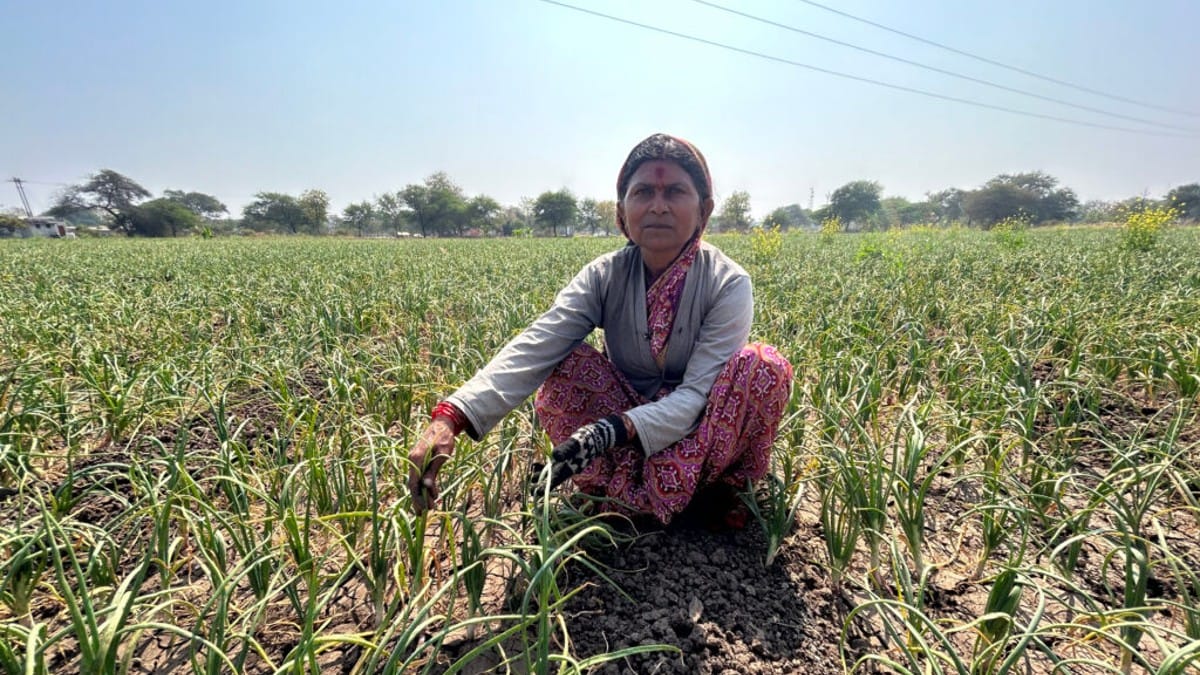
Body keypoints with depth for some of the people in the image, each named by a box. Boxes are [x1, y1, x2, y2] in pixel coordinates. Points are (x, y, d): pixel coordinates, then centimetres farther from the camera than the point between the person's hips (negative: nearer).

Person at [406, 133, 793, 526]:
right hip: (626, 416, 1)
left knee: (765, 365, -29)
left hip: (702, 437, -1)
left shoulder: (728, 284, -18)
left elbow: (699, 395, -25)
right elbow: (532, 348, -27)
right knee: (565, 366, -24)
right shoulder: (604, 277, -12)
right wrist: (450, 418, -42)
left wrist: (611, 430, -42)